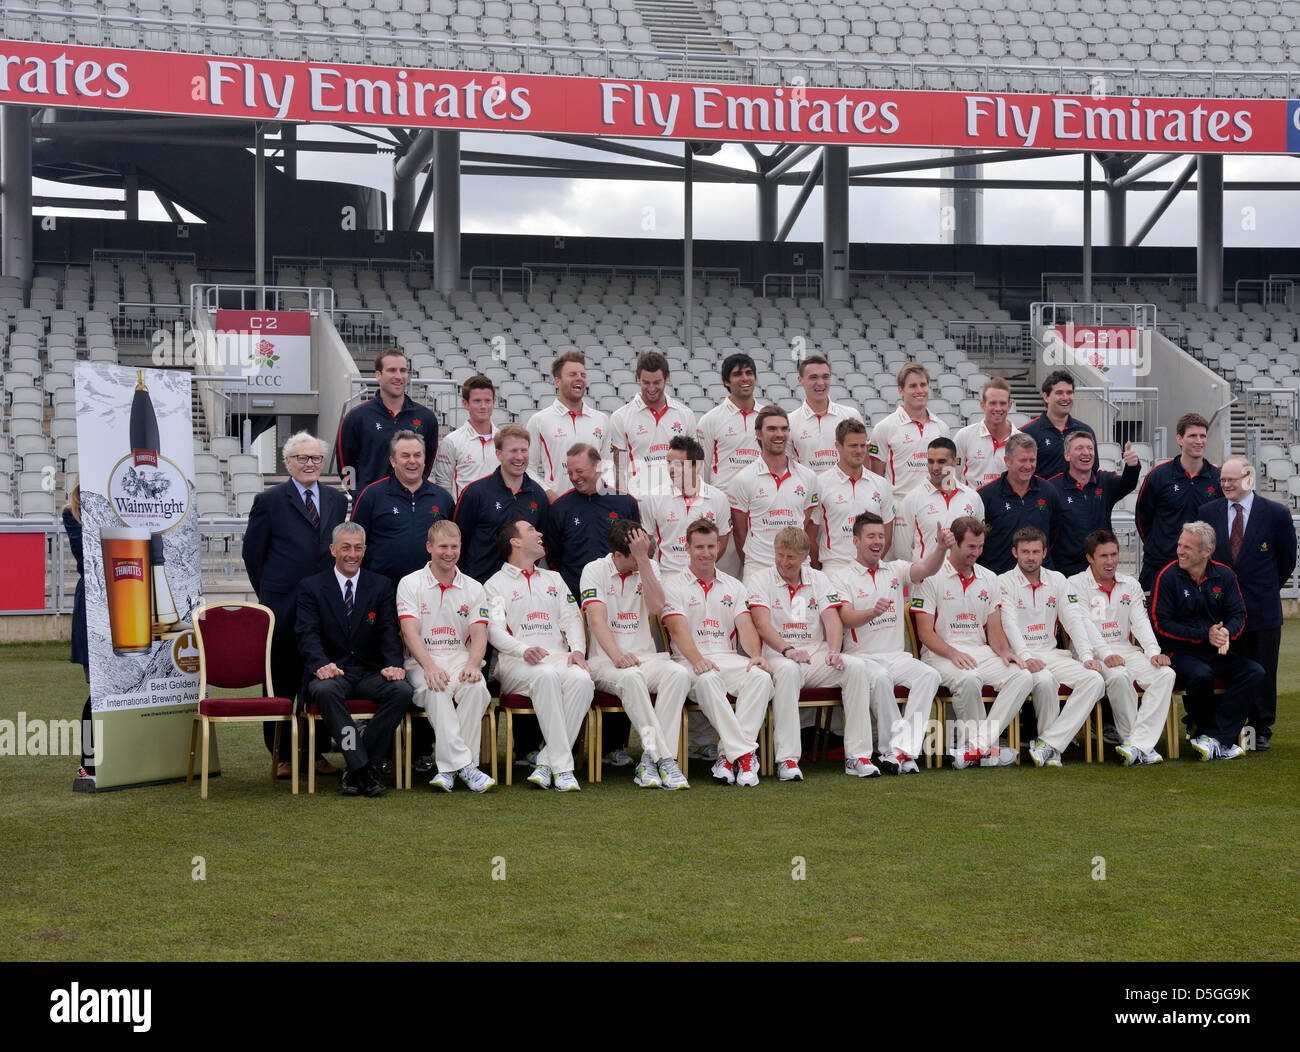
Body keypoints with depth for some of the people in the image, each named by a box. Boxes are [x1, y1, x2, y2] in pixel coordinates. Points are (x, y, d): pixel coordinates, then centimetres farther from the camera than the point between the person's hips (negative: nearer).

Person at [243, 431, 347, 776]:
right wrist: (269, 595, 3)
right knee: (281, 683, 1)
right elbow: (253, 553, 4)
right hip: (283, 609, -3)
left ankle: (317, 752, 13)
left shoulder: (337, 501, 13)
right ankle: (282, 756, 9)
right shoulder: (269, 501, 1)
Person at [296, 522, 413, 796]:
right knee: (325, 690, -37)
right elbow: (308, 634, -6)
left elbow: (389, 631, 1)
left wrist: (393, 665, -20)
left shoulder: (381, 586, 12)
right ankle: (362, 767, -34)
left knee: (402, 690, -29)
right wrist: (321, 664, -27)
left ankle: (363, 766, -23)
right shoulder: (312, 587, 7)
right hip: (332, 671, -2)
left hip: (371, 671, 2)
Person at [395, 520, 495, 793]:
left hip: (461, 658, 2)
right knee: (436, 689, -36)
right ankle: (464, 765, -39)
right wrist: (430, 667, -24)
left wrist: (472, 665, -19)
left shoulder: (474, 588, 13)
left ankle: (449, 767, -28)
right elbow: (410, 633, -7)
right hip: (422, 663, -2)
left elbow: (479, 635, 4)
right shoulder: (410, 584, 5)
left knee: (476, 687, -32)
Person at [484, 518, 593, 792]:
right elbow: (494, 630, -2)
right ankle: (562, 766, -37)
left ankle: (546, 763, -29)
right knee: (547, 675, -38)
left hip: (559, 656, 4)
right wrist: (524, 651, -22)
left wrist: (577, 650, -4)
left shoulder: (554, 579, 29)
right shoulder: (496, 584, 12)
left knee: (582, 679, -31)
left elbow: (571, 618, 18)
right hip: (518, 663, -4)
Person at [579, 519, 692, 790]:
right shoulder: (594, 570, 0)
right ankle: (666, 758, -36)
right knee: (630, 677, -38)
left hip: (645, 657, 3)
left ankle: (651, 759, -29)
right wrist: (616, 655, -30)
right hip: (606, 661, -3)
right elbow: (597, 618, -14)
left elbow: (656, 607, -9)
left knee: (679, 673, -29)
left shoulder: (649, 567, 10)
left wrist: (644, 559, -13)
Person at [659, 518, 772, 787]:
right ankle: (745, 753, -39)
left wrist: (755, 655, -15)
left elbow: (745, 626, 7)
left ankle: (729, 755, -32)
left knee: (761, 677, -29)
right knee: (708, 679, -39)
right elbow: (679, 630, -7)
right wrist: (697, 660, -25)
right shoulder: (673, 584, 8)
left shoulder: (734, 586, 20)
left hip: (729, 658, 3)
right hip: (691, 661, -3)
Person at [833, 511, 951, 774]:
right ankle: (895, 747, -28)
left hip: (897, 656, 4)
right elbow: (846, 619, -10)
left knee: (929, 675, -25)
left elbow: (926, 569, -4)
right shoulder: (842, 577, 5)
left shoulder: (896, 570, 16)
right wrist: (874, 612, -31)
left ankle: (899, 749, -32)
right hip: (862, 656, -4)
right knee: (880, 678, -36)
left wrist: (941, 547, -26)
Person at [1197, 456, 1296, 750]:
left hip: (1262, 609, -2)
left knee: (1262, 673, 5)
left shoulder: (1276, 513, -2)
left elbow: (1287, 560, 7)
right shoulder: (1208, 512, 4)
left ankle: (1261, 731, 15)